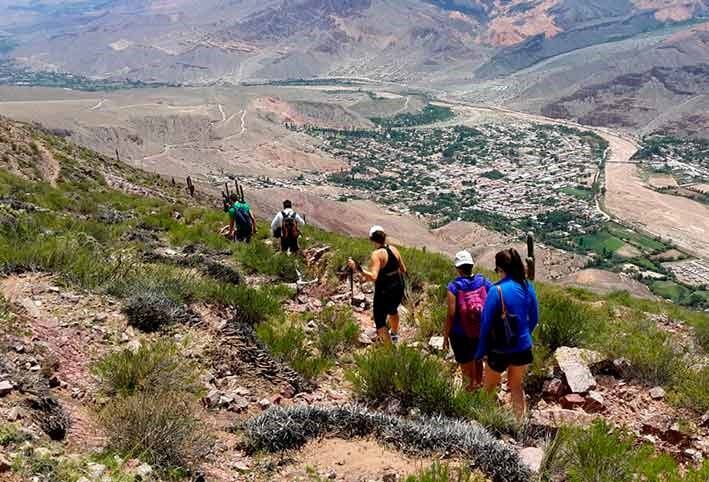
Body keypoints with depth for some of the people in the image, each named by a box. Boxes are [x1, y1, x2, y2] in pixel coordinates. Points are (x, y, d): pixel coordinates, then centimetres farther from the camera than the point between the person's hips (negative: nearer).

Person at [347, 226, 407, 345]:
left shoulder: (377, 254, -22)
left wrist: (357, 269, -36)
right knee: (392, 310, 35)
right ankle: (395, 334, 58)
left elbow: (373, 276, -32)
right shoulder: (394, 249, -1)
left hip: (384, 292, -8)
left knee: (380, 322, 5)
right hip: (398, 288, 8)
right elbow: (403, 270, 9)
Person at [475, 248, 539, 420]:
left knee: (489, 389, 18)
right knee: (517, 388, 23)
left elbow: (486, 324, -16)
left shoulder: (497, 291, -22)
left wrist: (480, 352, -4)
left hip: (501, 351, -5)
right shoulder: (528, 287, -7)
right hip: (523, 348, 5)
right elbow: (534, 318, 5)